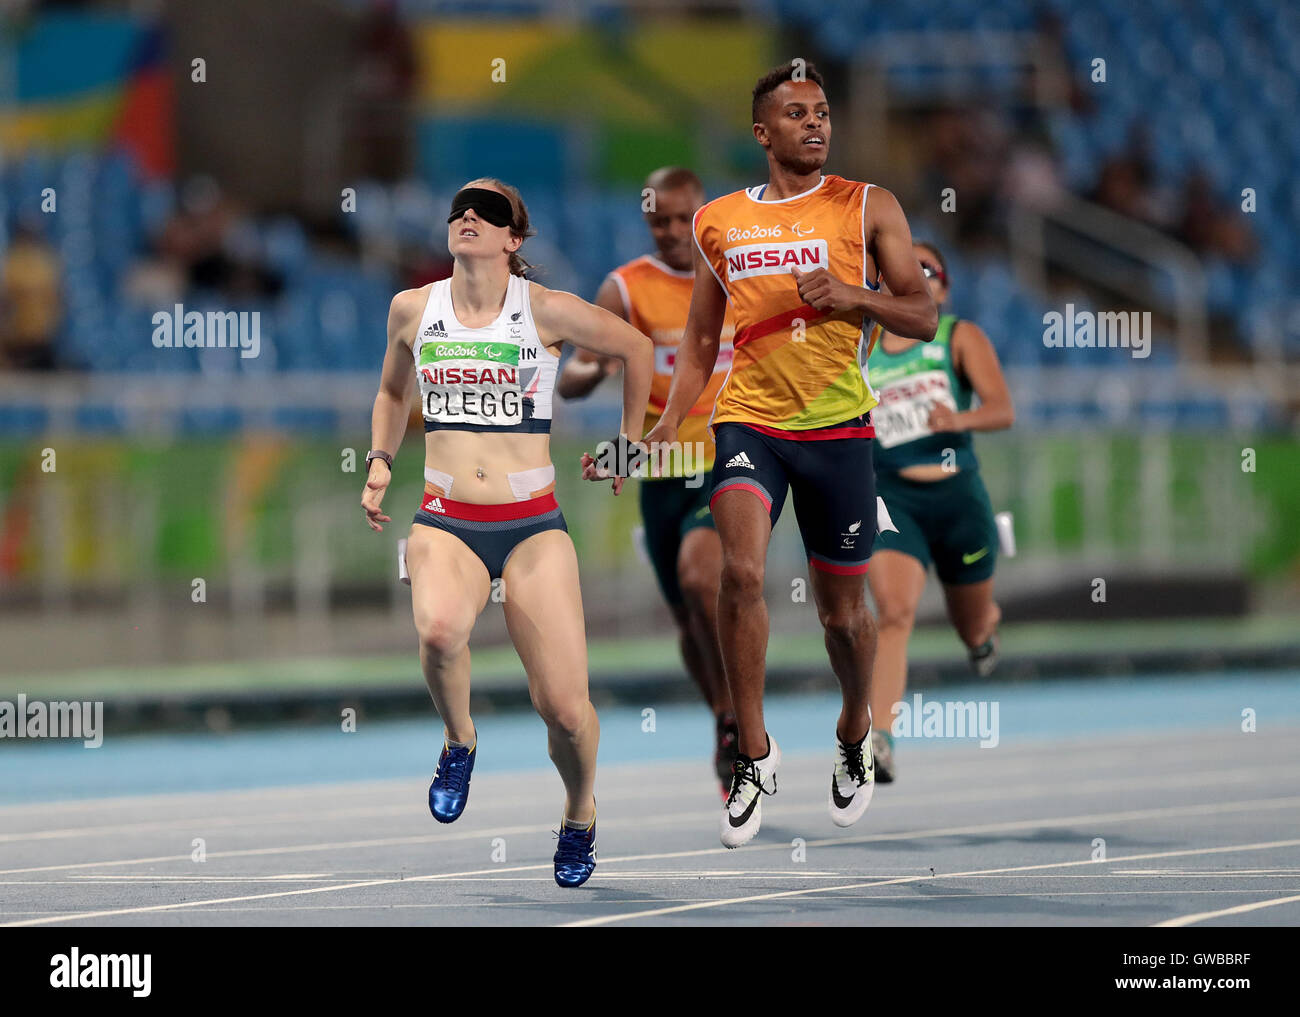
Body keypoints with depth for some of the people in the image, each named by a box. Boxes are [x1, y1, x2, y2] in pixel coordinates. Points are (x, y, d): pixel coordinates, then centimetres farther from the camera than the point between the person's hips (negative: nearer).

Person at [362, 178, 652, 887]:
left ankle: (581, 814, 24)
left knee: (565, 709, -9)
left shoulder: (546, 311, -4)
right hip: (445, 522, 1)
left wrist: (627, 444, 20)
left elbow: (635, 348, 13)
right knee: (439, 629, -35)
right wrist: (379, 463, 10)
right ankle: (459, 740, -2)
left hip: (533, 527, -1)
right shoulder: (413, 310, 5)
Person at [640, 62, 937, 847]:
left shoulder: (868, 208, 3)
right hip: (748, 420, 1)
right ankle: (755, 754, -12)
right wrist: (667, 428, 4)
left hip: (837, 427, 0)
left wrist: (850, 295, -15)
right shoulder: (719, 222, 9)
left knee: (843, 609, 9)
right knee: (741, 571, -23)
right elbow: (700, 343, 16)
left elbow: (923, 318, 2)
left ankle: (856, 732, 40)